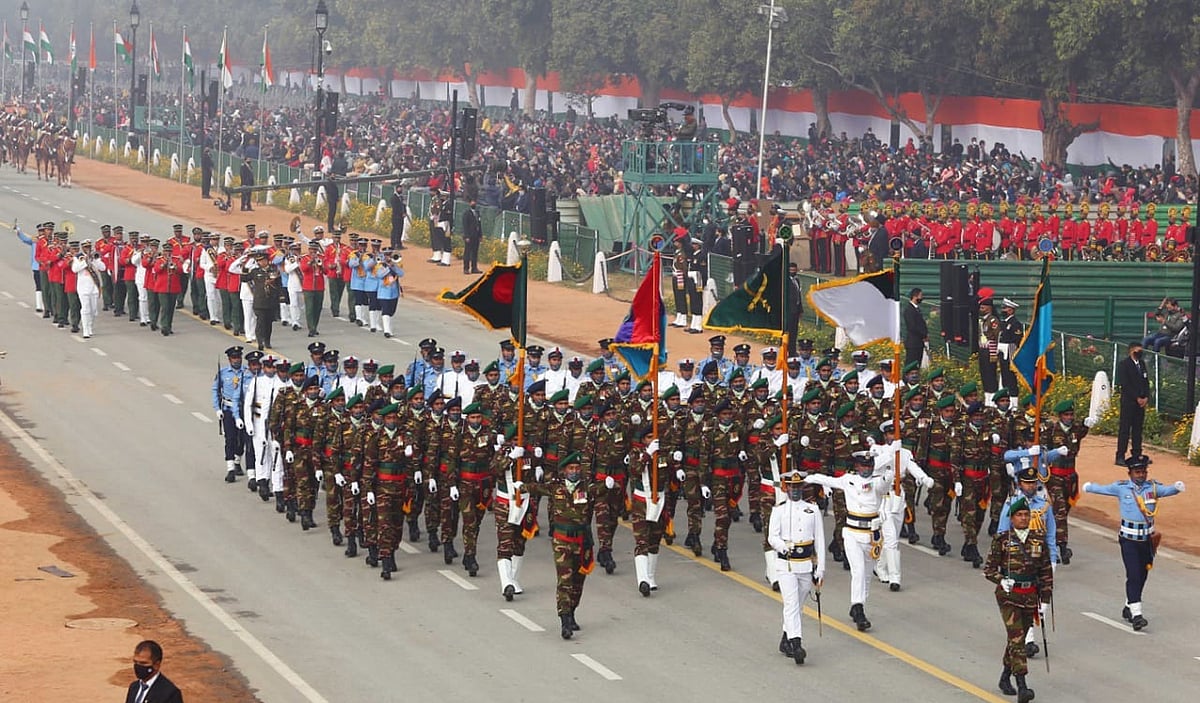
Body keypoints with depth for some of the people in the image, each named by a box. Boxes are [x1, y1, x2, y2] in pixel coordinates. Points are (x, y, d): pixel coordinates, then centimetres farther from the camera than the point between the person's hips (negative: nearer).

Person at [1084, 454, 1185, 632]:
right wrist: (1088, 487, 30)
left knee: (1142, 575, 12)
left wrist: (1177, 487, -40)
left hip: (1147, 538, 3)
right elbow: (1102, 488, 12)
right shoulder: (1121, 488, -3)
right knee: (1133, 575, -12)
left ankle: (1129, 608, 30)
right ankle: (1136, 615, -15)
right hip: (1129, 539, -3)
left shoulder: (1153, 487, 0)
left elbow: (1167, 490, -19)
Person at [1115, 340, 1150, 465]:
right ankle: (1120, 457, -6)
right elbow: (1125, 384, -13)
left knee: (1138, 429, 9)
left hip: (1141, 401, 7)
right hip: (1128, 402, -7)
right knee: (1124, 429, -6)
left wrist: (1146, 397, 1)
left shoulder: (1142, 364, 14)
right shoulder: (1124, 364, -8)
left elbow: (1146, 381, 16)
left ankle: (1136, 454, 14)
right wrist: (1137, 398, -14)